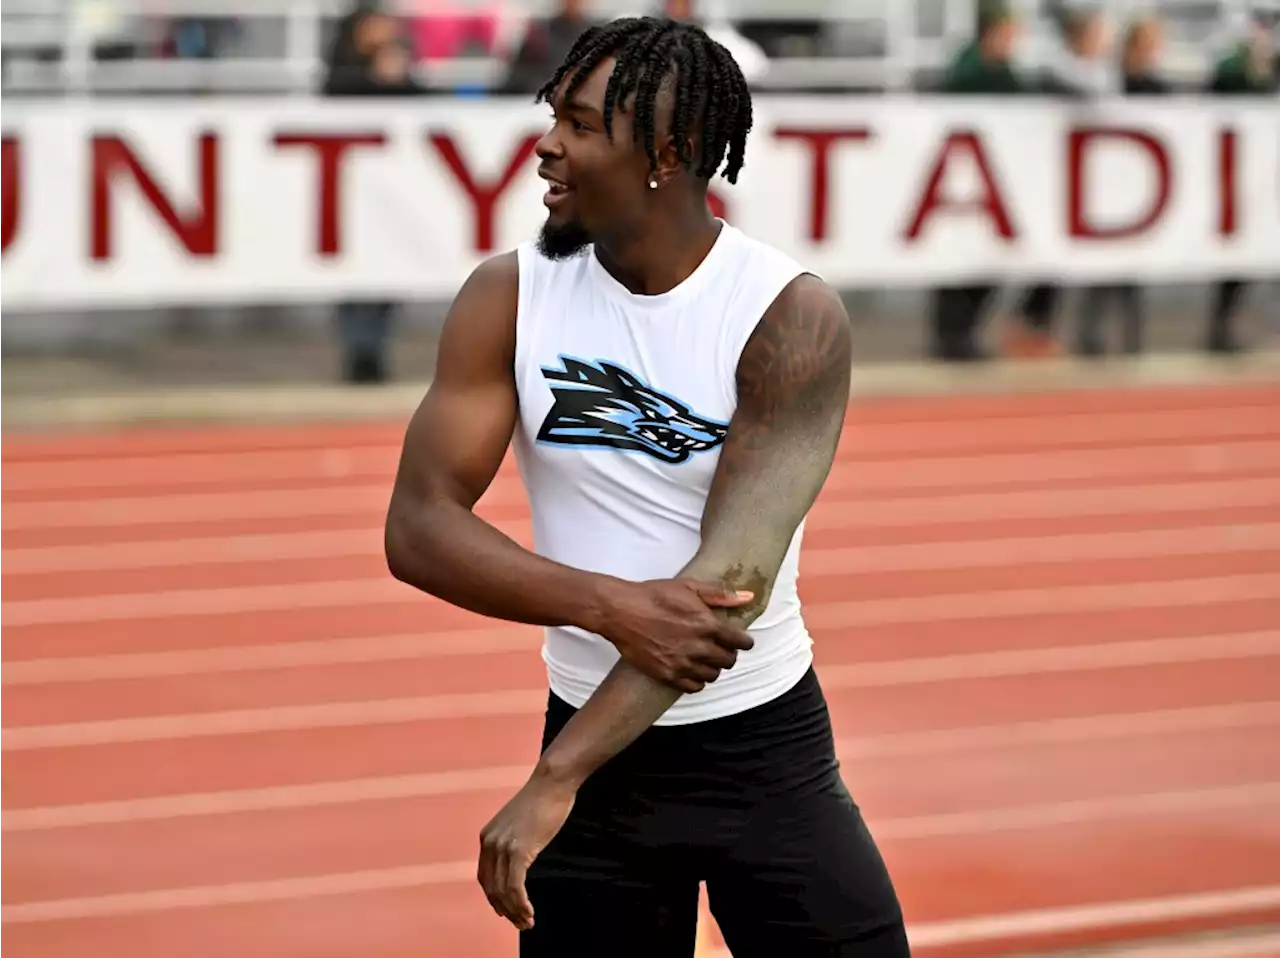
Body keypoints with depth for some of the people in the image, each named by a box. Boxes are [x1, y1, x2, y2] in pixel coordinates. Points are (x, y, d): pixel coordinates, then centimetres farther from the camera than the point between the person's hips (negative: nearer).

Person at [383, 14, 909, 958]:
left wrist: (555, 782, -28)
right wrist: (610, 607, -27)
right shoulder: (507, 298, -5)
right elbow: (418, 528, -10)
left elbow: (734, 578, -22)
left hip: (767, 750, -2)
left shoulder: (793, 319, -15)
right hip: (595, 742, 2)